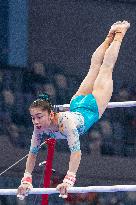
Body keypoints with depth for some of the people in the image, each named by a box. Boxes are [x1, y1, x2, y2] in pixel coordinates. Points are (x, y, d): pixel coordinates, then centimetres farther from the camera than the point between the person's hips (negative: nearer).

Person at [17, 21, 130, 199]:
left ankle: (119, 33, 38)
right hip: (76, 105, 4)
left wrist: (68, 181, -62)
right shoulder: (39, 128, -29)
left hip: (93, 107, -4)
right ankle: (111, 36, 50)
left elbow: (76, 151, -53)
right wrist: (26, 180, -26)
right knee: (94, 67, 26)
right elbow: (32, 153, -18)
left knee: (106, 68, 18)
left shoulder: (65, 122, -47)